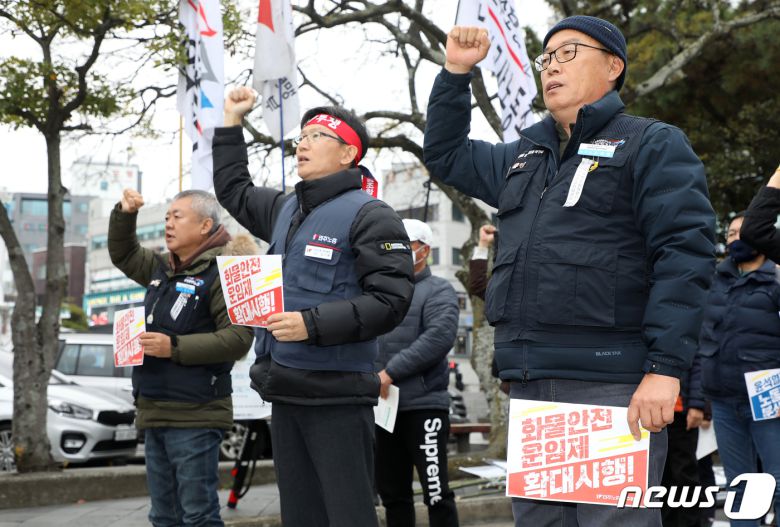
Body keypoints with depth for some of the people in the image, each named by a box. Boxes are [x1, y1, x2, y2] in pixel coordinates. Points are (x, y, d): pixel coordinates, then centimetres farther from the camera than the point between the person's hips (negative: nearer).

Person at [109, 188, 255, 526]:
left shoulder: (221, 272, -11)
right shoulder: (162, 269, 15)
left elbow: (237, 338, -19)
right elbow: (124, 255, 32)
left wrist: (174, 347, -21)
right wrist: (124, 214, 15)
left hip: (195, 417, -9)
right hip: (154, 414, 9)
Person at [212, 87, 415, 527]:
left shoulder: (369, 215, -7)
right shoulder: (284, 209, 16)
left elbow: (391, 300, -16)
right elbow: (233, 191, 36)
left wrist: (314, 324, -21)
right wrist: (232, 123, 32)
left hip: (338, 394, -8)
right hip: (286, 392, 8)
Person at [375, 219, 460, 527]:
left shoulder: (438, 291, 0)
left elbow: (440, 337, -17)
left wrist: (390, 372, -19)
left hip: (424, 406, -6)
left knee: (436, 492, -7)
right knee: (392, 493, 12)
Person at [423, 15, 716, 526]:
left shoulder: (652, 144, -1)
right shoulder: (522, 157, 22)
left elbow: (685, 254, -11)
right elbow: (446, 154, 34)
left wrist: (666, 367, -19)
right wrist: (456, 72, 20)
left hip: (611, 387, -7)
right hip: (529, 386, 7)